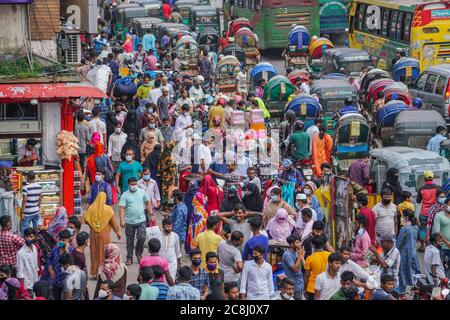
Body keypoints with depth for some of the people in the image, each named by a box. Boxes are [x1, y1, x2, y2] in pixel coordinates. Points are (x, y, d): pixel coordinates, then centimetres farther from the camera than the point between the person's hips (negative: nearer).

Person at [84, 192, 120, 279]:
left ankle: (94, 273, 16)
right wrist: (117, 232, 5)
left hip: (93, 234, 2)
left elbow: (86, 220, -4)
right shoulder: (108, 209, -11)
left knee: (94, 253, 12)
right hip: (104, 234, -2)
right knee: (104, 252, 7)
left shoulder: (91, 208, -6)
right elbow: (113, 222, -7)